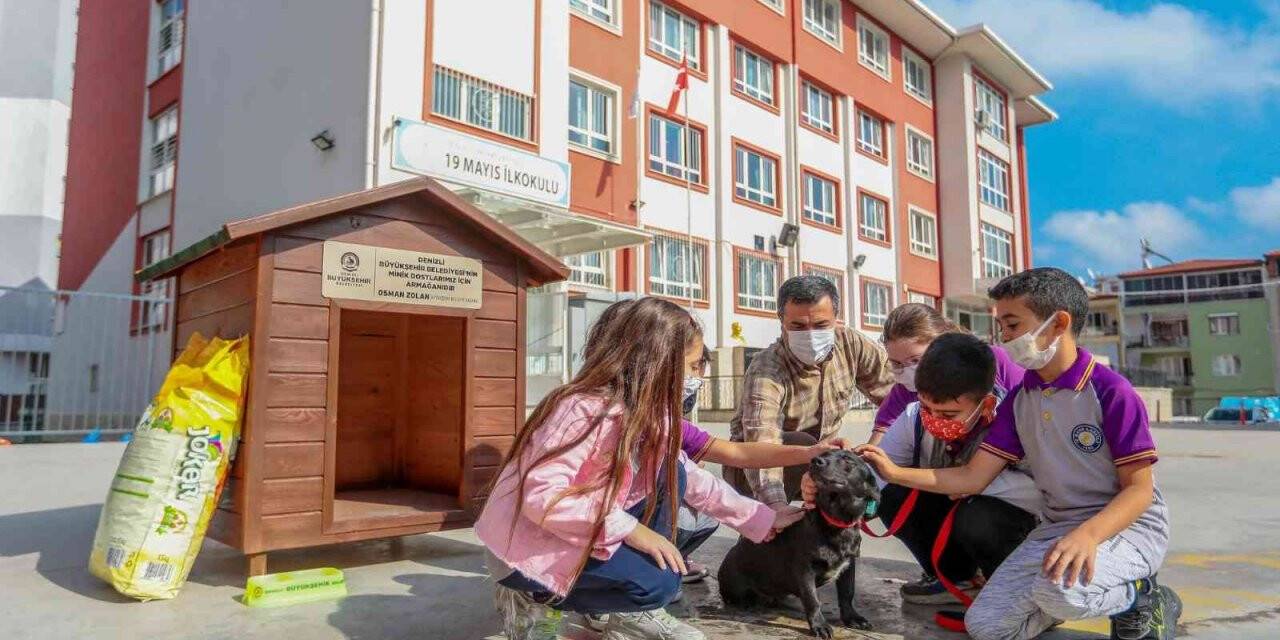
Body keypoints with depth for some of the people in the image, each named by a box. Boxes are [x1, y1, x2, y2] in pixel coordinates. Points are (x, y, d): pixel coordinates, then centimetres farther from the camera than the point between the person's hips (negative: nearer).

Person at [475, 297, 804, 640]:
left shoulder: (646, 411, 2)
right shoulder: (588, 409, -26)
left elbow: (691, 478, 9)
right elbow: (541, 495, -32)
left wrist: (766, 519, 9)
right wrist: (631, 529, -28)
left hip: (580, 534, 9)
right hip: (526, 548, -9)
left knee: (669, 476, -3)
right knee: (658, 581, -21)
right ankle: (535, 600, -2)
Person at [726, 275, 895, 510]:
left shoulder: (850, 344, -14)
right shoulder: (766, 370, -31)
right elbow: (762, 444, -44)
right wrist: (777, 508, -59)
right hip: (751, 468, -5)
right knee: (803, 445, -33)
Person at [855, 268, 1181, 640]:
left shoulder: (1110, 391, -16)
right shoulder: (1019, 400, 3)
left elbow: (1139, 489, -16)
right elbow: (974, 477, -1)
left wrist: (1088, 534, -35)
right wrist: (896, 473, -12)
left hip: (1128, 525, -6)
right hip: (1057, 527, 6)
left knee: (1058, 587, -38)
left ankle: (1143, 599, -4)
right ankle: (1084, 596, 16)